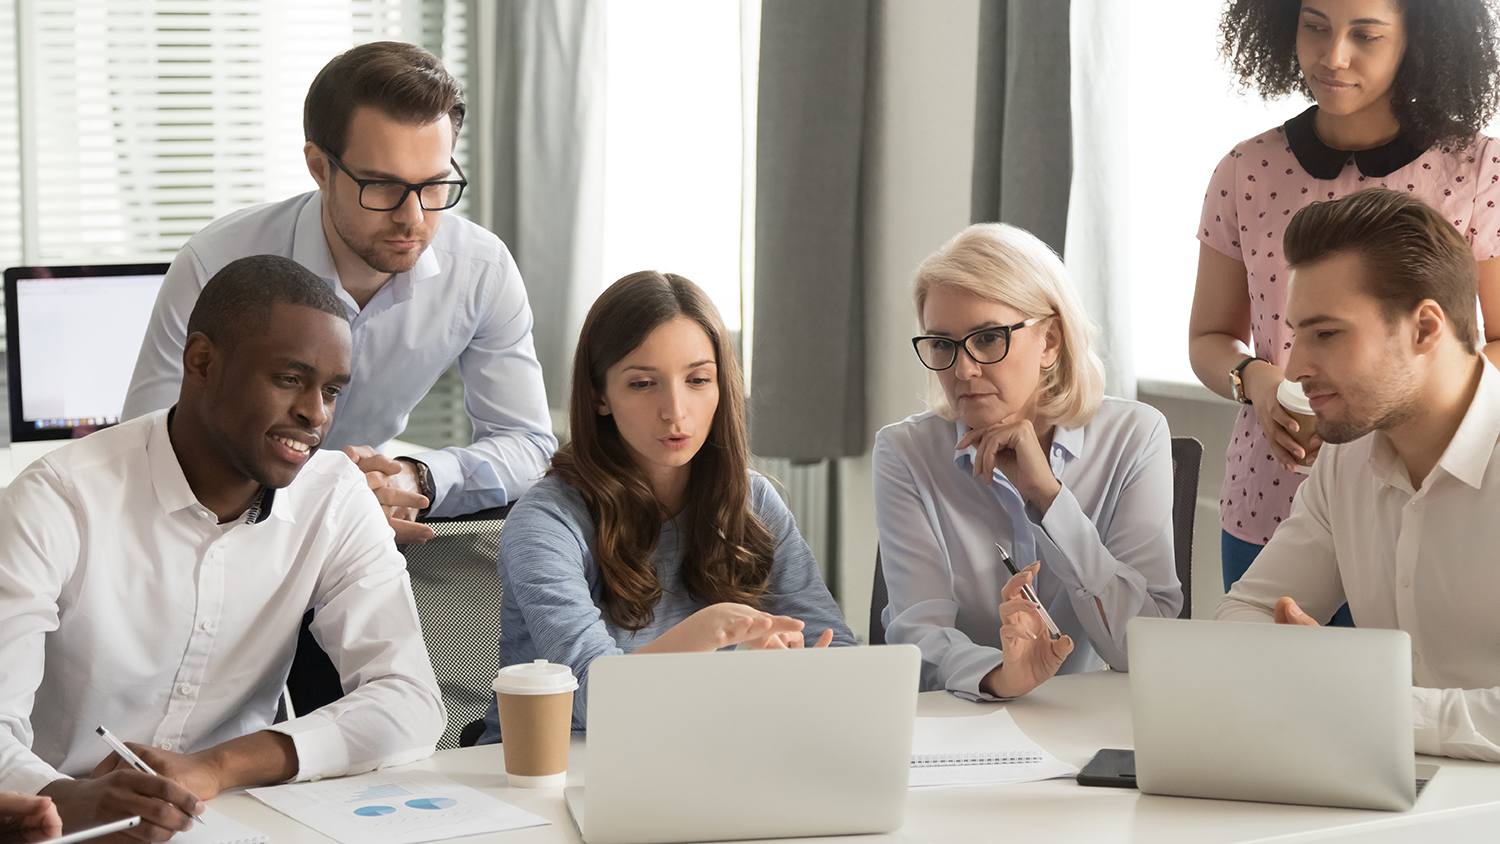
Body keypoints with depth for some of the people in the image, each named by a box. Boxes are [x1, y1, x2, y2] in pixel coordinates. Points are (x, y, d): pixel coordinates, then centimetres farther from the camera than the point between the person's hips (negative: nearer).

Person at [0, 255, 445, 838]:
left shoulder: (337, 500, -1)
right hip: (67, 829, -3)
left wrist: (216, 767, -23)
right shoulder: (60, 504, -12)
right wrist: (80, 800, -43)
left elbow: (412, 705, -9)